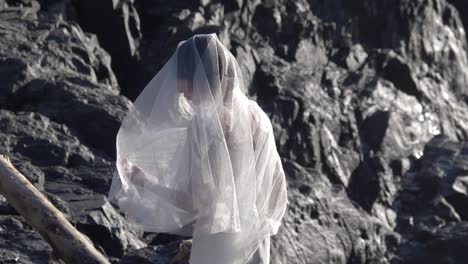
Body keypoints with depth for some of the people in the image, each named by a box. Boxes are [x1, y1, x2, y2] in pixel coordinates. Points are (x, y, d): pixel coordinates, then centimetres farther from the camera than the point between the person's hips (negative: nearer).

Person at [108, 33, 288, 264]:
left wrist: (142, 179, -10)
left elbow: (190, 200, -21)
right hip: (254, 240, 7)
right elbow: (274, 182, 7)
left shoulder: (204, 125, -21)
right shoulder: (256, 117, 0)